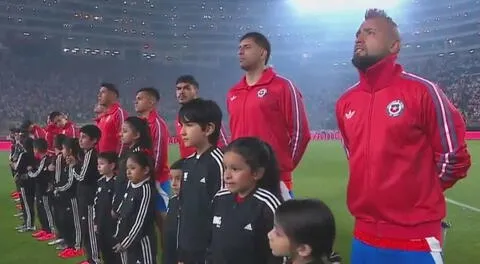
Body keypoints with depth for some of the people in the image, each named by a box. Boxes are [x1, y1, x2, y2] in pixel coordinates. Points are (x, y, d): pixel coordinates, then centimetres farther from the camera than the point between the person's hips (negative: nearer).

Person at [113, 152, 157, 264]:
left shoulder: (146, 190, -16)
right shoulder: (130, 186, 8)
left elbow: (140, 221, -17)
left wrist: (126, 242, -13)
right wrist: (119, 235, 13)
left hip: (141, 241, -8)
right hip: (125, 239, 9)